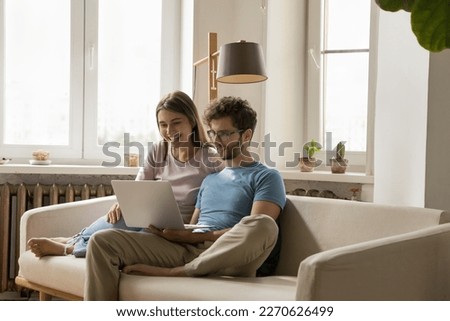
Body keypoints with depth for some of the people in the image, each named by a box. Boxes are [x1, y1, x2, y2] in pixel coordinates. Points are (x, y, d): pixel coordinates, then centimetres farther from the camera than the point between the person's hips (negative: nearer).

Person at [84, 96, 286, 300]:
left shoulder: (266, 177, 9)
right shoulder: (210, 179, 30)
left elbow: (257, 228, -8)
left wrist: (196, 237, -12)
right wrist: (175, 232, -1)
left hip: (230, 259, -5)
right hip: (186, 251, 5)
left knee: (264, 225, -38)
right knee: (102, 241, -11)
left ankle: (173, 272, -27)